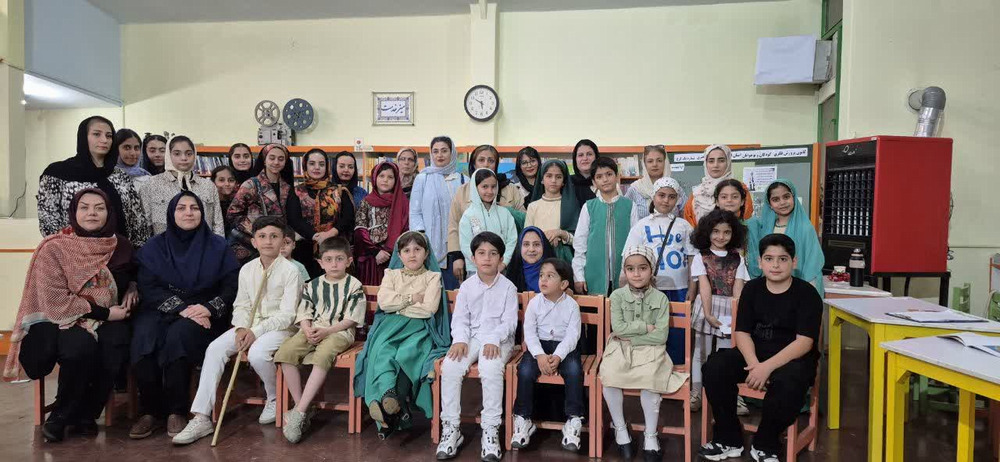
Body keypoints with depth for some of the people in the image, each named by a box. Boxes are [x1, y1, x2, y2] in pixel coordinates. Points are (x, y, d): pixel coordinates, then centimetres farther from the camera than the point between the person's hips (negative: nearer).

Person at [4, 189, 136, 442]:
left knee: (116, 345, -30)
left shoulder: (120, 246, 3)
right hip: (60, 321, -3)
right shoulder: (54, 248, -8)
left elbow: (134, 275, 26)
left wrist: (132, 288, 3)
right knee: (81, 346, -35)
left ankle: (80, 414, -7)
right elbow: (55, 300, -15)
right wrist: (103, 312, -18)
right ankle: (62, 416, -8)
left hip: (107, 320, 3)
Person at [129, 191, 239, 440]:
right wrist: (181, 308, -16)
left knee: (178, 335, -33)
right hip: (161, 310, 2)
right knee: (144, 337, -30)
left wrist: (209, 308, -17)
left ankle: (177, 411, -22)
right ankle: (150, 410, -16)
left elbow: (232, 287, 1)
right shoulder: (153, 247, 10)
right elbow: (148, 289, -1)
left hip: (204, 315, -2)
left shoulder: (218, 246, 6)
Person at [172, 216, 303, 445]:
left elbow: (287, 314, -14)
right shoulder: (247, 269, 7)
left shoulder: (290, 271, -10)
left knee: (257, 353, -34)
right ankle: (201, 418, -16)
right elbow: (241, 305, 10)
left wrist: (256, 332, -21)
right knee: (214, 348, -18)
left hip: (279, 327, -5)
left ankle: (275, 399, -2)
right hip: (249, 326, 6)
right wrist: (241, 328, -10)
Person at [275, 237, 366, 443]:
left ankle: (299, 412, -31)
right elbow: (304, 314, 10)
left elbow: (350, 319, -5)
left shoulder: (354, 286, 0)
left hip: (339, 332, -4)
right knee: (285, 352, -23)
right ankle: (300, 406, -15)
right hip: (312, 330, 5)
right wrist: (308, 330, -12)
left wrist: (326, 331, -16)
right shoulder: (312, 286, 14)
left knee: (322, 356, -36)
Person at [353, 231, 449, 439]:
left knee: (405, 354, -32)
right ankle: (388, 394, -42)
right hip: (391, 324, 2)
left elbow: (429, 308, -7)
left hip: (419, 327, -2)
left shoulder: (432, 277, 8)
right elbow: (384, 302, 0)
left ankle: (386, 404, -27)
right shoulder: (392, 274, 18)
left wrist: (398, 305, -2)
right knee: (381, 351, -30)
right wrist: (413, 298, -2)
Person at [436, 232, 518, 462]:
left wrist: (494, 340, -23)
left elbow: (509, 322, -6)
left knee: (491, 369, -34)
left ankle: (490, 430, -22)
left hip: (498, 340, -3)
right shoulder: (467, 286, 7)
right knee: (450, 366, -24)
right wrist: (460, 340, -14)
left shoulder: (508, 287, -1)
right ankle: (450, 428, -13)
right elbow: (460, 319, 5)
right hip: (471, 338, 3)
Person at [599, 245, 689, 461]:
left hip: (650, 350, -1)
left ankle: (651, 436, -7)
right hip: (621, 349, 1)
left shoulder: (660, 299, -1)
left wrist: (630, 335, -10)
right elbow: (618, 328, -9)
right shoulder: (617, 295, 1)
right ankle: (620, 428, -4)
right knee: (609, 377, -27)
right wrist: (646, 326, -11)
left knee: (650, 381, -29)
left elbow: (661, 336, -8)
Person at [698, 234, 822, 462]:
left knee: (788, 382, -37)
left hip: (793, 358, -4)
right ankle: (729, 440, -4)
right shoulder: (752, 289, 4)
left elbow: (804, 342, -17)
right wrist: (753, 364, -21)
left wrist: (768, 367, -29)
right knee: (713, 368, -21)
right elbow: (742, 333, 0)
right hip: (754, 354, 4)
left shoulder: (807, 294, -8)